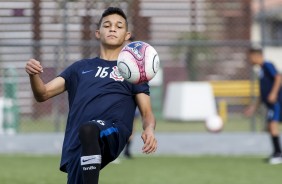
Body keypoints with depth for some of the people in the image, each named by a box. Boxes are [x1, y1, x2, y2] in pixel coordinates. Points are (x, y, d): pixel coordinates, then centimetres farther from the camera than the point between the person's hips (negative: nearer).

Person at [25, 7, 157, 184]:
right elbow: (43, 93, 21)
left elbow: (147, 112, 13)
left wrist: (149, 129, -12)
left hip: (113, 134, -4)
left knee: (88, 129, -38)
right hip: (76, 147, 4)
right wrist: (33, 75, -3)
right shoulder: (80, 68, 27)